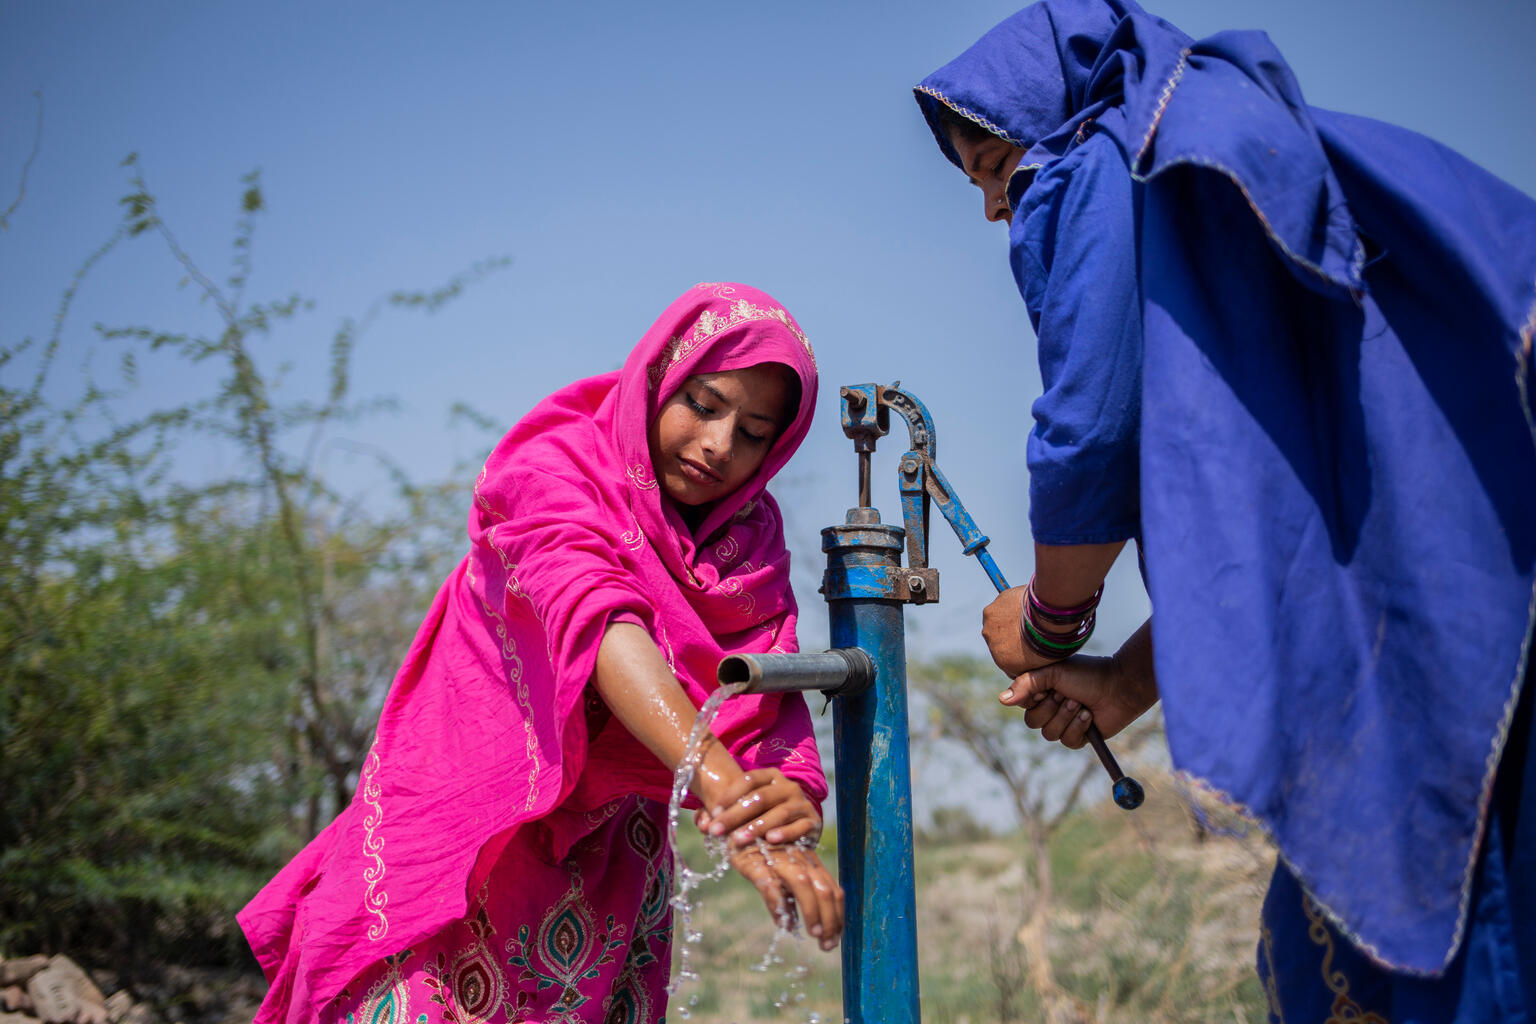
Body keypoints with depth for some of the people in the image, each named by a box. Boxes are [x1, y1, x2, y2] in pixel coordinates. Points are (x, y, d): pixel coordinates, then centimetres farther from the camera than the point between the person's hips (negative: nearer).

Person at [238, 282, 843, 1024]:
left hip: (607, 848, 4)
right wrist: (723, 788, -46)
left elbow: (771, 701, -12)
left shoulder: (751, 545, 1)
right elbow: (596, 620, -32)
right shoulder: (550, 470, -14)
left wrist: (786, 795, -37)